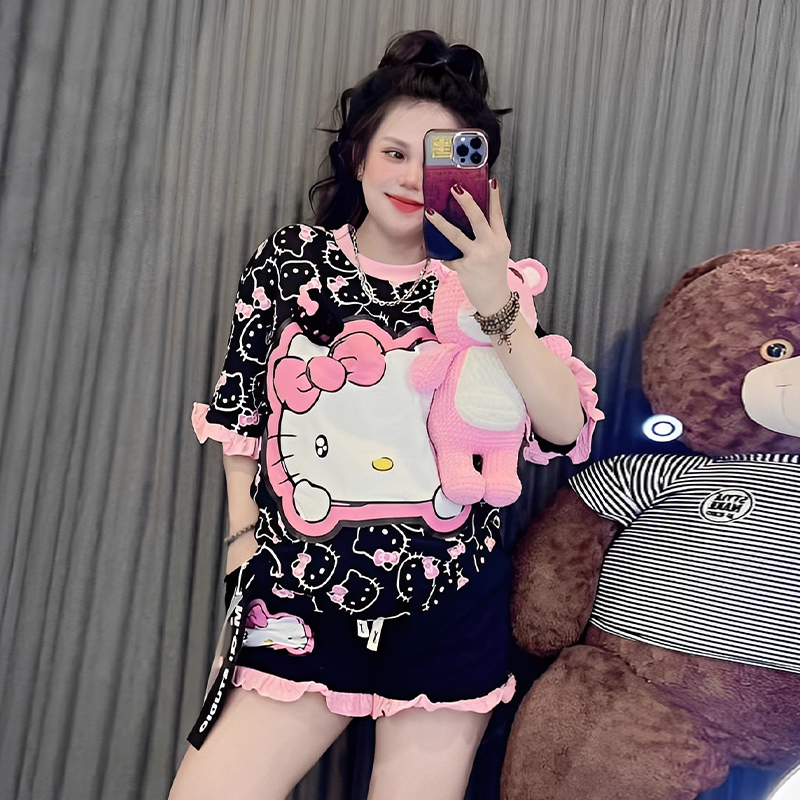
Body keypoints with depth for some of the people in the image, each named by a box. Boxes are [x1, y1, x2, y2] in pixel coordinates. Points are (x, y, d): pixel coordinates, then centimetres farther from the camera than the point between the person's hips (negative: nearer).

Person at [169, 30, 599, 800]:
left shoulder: (484, 284, 0)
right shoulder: (290, 261, 1)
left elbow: (566, 429, -10)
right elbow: (240, 415, 7)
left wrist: (495, 303, -21)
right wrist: (245, 546, 4)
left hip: (448, 612, 0)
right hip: (297, 600, 1)